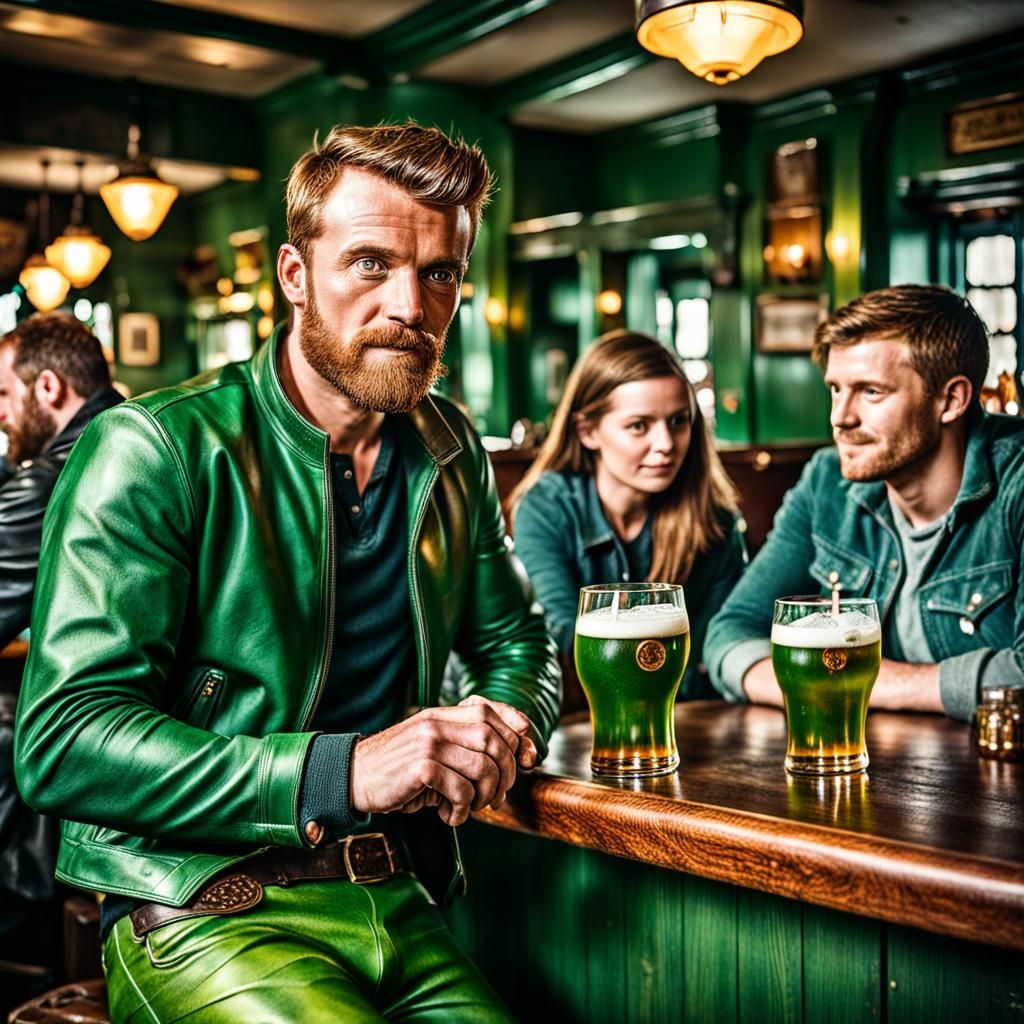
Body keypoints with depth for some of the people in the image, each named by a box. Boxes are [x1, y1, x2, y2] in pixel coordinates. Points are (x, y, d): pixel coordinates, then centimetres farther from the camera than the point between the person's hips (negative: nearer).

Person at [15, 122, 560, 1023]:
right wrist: (341, 769, -24)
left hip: (399, 902, 6)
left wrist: (505, 722, -3)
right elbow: (60, 740, -16)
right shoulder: (152, 450, -10)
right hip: (205, 908, -5)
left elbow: (514, 638, 22)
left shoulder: (451, 453, 9)